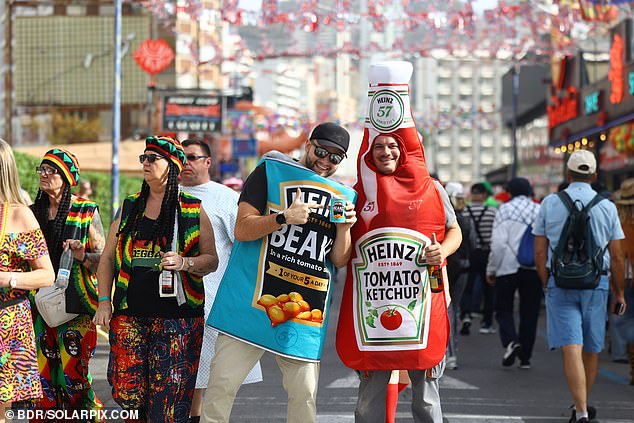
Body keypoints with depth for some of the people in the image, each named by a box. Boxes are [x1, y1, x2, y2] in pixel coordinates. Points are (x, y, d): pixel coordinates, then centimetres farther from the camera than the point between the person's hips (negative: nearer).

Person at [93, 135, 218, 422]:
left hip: (176, 315, -2)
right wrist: (104, 301, 5)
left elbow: (211, 259, 4)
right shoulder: (129, 208, 13)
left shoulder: (193, 211, 5)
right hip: (130, 312, 2)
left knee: (169, 397, -6)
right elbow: (108, 258, 15)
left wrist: (184, 263, -15)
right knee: (127, 392, -6)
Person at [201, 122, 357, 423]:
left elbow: (339, 261, 13)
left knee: (304, 395, 3)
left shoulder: (344, 196, 15)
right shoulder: (272, 172, 4)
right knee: (222, 384, -4)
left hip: (306, 308, 3)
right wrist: (284, 217, -17)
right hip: (252, 299, -3)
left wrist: (344, 228, -5)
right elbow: (242, 229, -4)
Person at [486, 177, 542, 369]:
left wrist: (491, 269, -2)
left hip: (509, 267, -3)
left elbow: (498, 243, -9)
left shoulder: (505, 209, -3)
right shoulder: (540, 211, 6)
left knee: (503, 308, 7)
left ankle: (511, 341, -18)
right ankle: (525, 356, 11)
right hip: (534, 269, 3)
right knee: (529, 312, 10)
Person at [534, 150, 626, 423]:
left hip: (560, 283, -1)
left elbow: (539, 252, 1)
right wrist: (619, 292, 12)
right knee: (591, 349, 14)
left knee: (571, 348, -7)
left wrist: (547, 286, 11)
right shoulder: (607, 207, 1)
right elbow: (616, 257, 2)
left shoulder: (549, 204, 0)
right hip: (596, 283, 1)